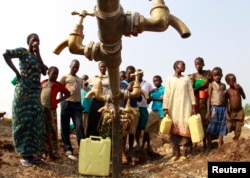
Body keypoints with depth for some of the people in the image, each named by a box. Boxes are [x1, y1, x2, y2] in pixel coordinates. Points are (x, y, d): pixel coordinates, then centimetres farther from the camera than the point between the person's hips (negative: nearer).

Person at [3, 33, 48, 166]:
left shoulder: (36, 57, 17)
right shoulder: (22, 51, -2)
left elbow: (44, 71, 4)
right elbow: (5, 54, -17)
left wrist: (38, 54, 2)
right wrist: (16, 72, -13)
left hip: (35, 92, 7)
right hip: (23, 90, -7)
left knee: (35, 122, 6)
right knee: (23, 121, -3)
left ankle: (30, 153, 14)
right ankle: (23, 155, 2)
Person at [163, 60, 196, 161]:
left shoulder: (187, 79, 8)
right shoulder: (169, 79, 4)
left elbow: (191, 93, 6)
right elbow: (166, 94, 1)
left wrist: (193, 107, -1)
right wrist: (165, 108, -4)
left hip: (185, 107, 0)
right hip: (173, 108, 0)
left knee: (185, 129, -3)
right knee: (174, 130, 2)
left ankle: (184, 153, 3)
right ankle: (176, 153, 11)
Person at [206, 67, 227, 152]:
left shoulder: (223, 85, 13)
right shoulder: (211, 85, -1)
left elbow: (225, 99, 17)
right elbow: (209, 98, -5)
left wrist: (226, 110, 11)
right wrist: (208, 112, -11)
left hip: (223, 108, 5)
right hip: (214, 108, -5)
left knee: (222, 128, 6)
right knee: (211, 129, -3)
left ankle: (220, 147, 14)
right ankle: (208, 147, 5)